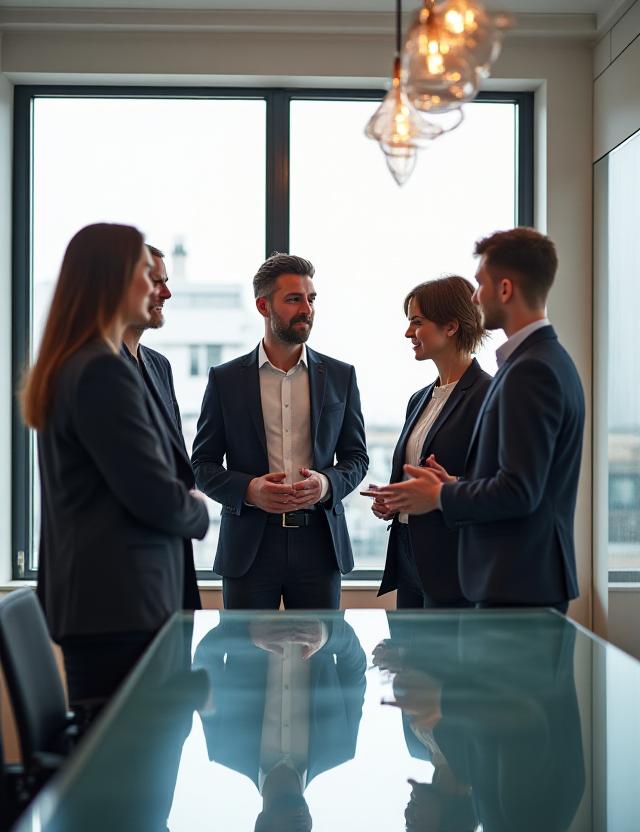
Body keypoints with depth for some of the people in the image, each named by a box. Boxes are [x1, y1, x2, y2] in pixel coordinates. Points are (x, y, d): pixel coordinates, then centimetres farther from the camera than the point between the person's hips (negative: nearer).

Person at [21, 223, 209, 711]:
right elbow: (155, 496, -17)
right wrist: (199, 511, 4)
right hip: (121, 601, -10)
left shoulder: (67, 366, 15)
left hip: (86, 596, 10)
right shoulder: (103, 371, -16)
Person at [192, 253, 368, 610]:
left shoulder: (341, 376, 8)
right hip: (249, 545, -1)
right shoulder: (225, 379, 4)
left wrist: (326, 484, -10)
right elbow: (203, 464, 5)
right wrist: (248, 489, -14)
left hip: (319, 542, 1)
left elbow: (356, 456, 11)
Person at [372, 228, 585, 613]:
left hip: (520, 586, -10)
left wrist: (440, 497, -8)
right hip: (531, 579, 10)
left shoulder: (531, 370, -18)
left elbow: (519, 491, -22)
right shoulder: (546, 360, 14)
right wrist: (457, 487, 7)